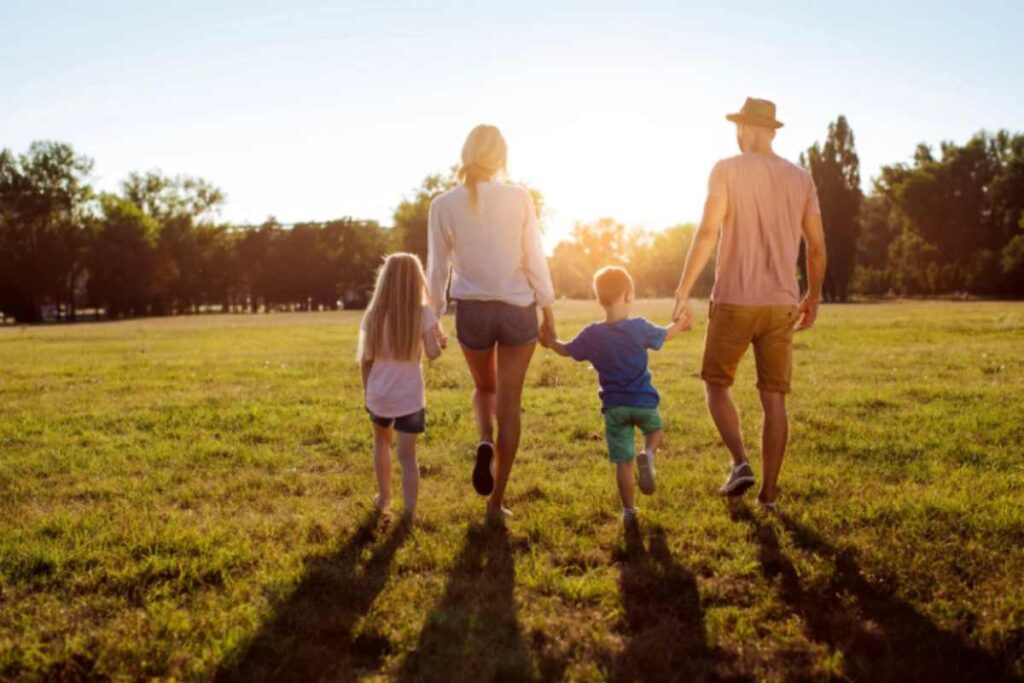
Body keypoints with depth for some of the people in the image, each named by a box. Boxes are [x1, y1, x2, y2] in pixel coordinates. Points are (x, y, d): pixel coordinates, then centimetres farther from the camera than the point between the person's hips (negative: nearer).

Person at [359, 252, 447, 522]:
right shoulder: (423, 313, -9)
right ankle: (409, 513, -3)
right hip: (409, 398, -3)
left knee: (382, 442, 27)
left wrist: (366, 390, 15)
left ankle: (384, 497, 38)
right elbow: (432, 353, -15)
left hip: (378, 396, 3)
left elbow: (365, 359, 2)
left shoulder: (374, 315, -1)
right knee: (408, 455, 2)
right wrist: (440, 340, 6)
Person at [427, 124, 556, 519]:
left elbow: (437, 269, 0)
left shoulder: (443, 205, -4)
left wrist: (433, 316, 11)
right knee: (509, 401, 9)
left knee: (484, 388, 27)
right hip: (517, 308, -1)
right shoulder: (519, 199, -7)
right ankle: (496, 501, 13)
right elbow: (535, 260, -4)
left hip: (471, 310, 1)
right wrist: (548, 309, 6)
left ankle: (485, 443, -3)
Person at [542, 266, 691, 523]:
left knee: (623, 461, 8)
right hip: (643, 402, -1)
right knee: (656, 430, 27)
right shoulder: (639, 328, -10)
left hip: (613, 407, 1)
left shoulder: (591, 335, -7)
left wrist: (549, 341, 31)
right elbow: (664, 335, 9)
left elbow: (566, 350, 9)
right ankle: (648, 454, -4)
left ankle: (629, 510, 11)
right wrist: (679, 325, 31)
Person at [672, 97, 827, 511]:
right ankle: (769, 493, 9)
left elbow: (707, 233, -13)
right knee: (773, 399, 8)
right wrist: (813, 297, 22)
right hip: (781, 305, 4)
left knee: (716, 384, 14)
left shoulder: (727, 170, -4)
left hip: (734, 301, -4)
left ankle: (740, 463, -5)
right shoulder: (801, 179, 9)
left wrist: (683, 290, -9)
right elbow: (817, 248, 9)